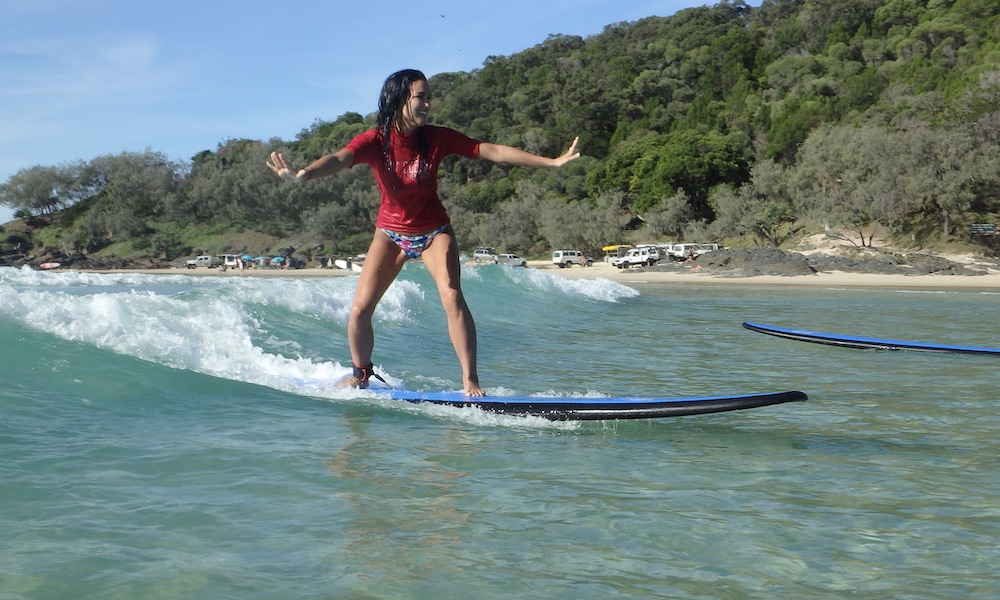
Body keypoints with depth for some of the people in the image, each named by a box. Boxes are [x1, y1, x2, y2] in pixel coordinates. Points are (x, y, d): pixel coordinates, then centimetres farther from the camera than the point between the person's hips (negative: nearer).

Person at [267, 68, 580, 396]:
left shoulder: (437, 138, -15)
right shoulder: (374, 141, -18)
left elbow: (494, 151, -15)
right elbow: (339, 159, -37)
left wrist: (551, 162, -18)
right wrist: (304, 173, -59)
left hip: (433, 231, 0)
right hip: (390, 232, 1)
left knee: (452, 298, -20)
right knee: (360, 309, -2)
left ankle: (470, 380, -10)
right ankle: (361, 375, 22)